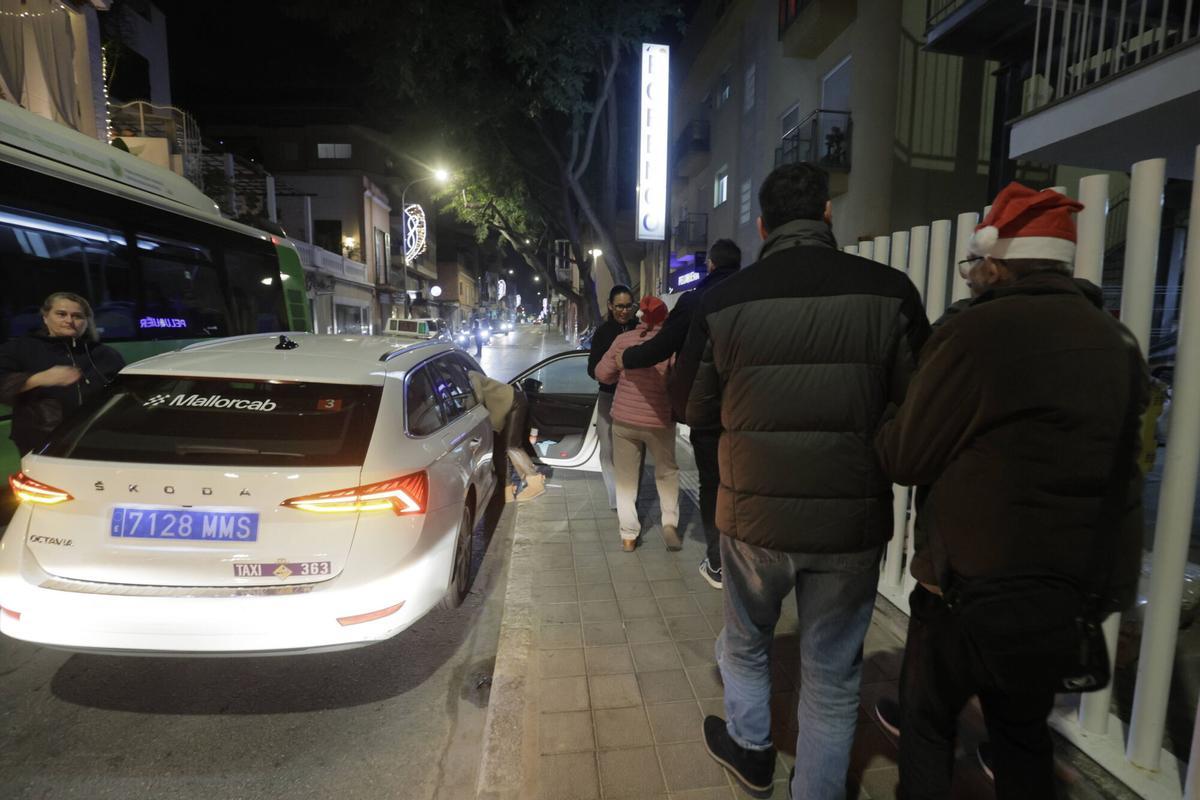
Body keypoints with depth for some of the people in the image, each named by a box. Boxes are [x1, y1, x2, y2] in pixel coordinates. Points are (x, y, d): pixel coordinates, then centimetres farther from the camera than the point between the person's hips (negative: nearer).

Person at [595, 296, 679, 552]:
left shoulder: (623, 340, -4)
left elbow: (602, 374, 2)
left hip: (624, 419, 1)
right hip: (659, 421, -1)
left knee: (626, 477, 13)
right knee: (667, 471, 22)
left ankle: (628, 535, 14)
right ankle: (670, 522, 12)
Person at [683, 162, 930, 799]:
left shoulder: (723, 300, -9)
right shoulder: (888, 291, -10)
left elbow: (697, 411, 0)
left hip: (754, 514, 1)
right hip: (853, 520, 0)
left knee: (746, 642, 27)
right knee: (832, 675, 19)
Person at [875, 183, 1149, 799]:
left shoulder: (976, 332, -20)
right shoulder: (1118, 341, 5)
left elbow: (905, 459, -14)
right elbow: (1109, 457, 16)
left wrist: (883, 428, 6)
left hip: (980, 581, -7)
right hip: (1084, 585, 7)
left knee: (926, 718, 15)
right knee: (1023, 724, 26)